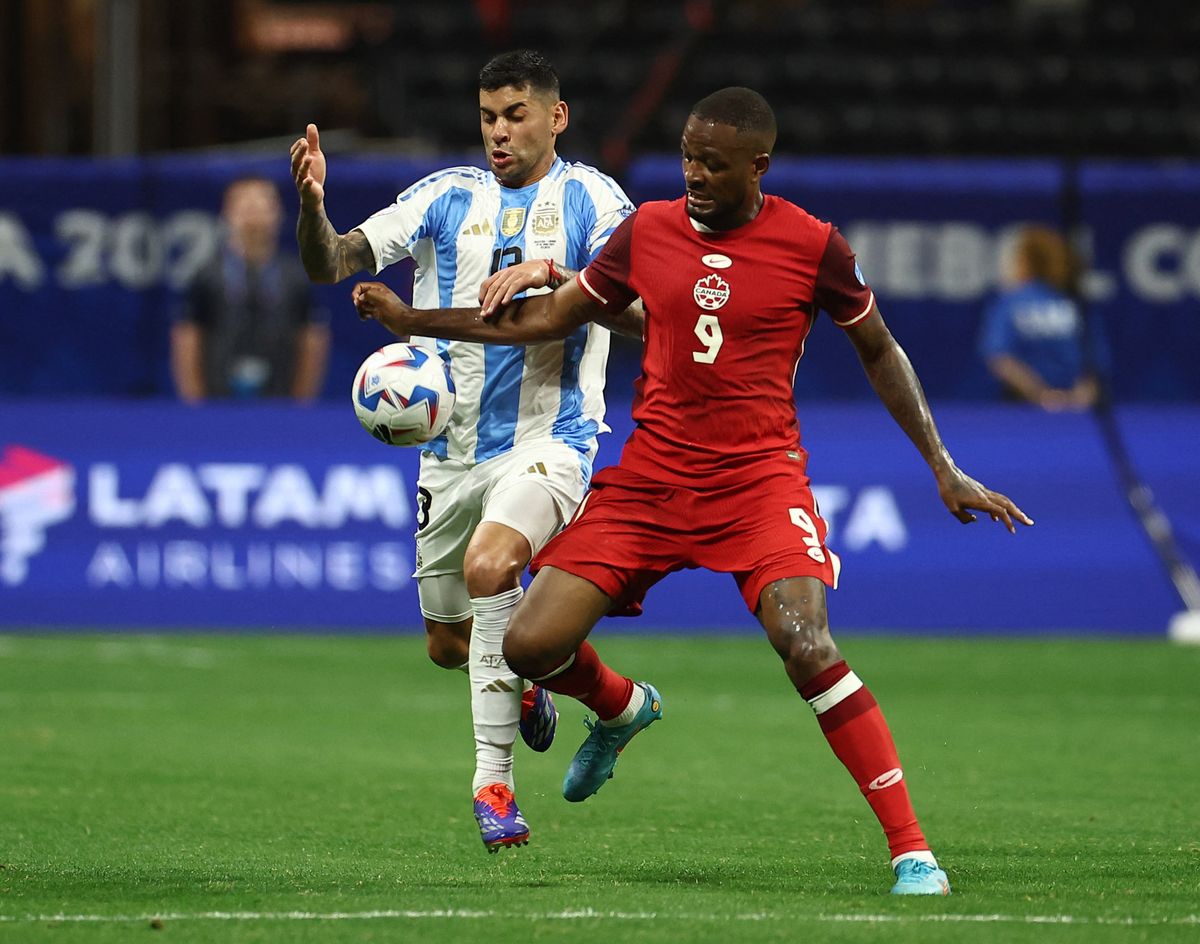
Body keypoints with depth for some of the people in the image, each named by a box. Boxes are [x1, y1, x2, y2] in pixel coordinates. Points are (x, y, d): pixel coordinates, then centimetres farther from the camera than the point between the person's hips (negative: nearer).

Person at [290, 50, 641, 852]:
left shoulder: (590, 198, -1)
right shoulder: (447, 197, 6)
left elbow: (643, 316, -11)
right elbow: (331, 266, -1)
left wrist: (557, 278, -25)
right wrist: (312, 206, -21)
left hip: (548, 440, -4)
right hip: (453, 448, 5)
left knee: (490, 563, -32)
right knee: (448, 644, 11)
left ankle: (493, 779, -26)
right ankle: (520, 686, 47)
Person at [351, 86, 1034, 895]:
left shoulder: (812, 245, -5)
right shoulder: (647, 231, 4)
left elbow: (878, 351, 9)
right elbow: (547, 319, 17)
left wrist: (944, 469, 6)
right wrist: (410, 319, 12)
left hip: (759, 478, -4)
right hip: (650, 475, 4)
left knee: (806, 645, -28)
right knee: (531, 645, -7)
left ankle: (911, 851, -20)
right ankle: (623, 710, 32)